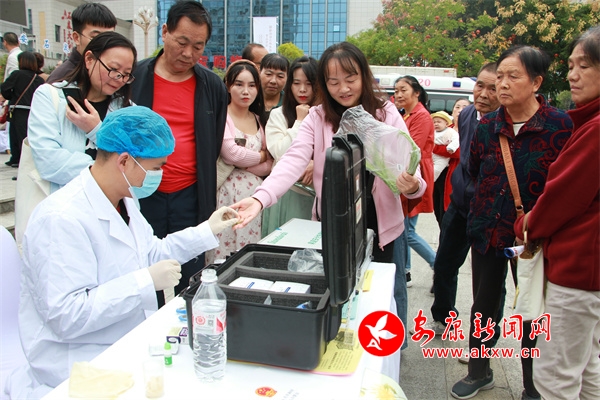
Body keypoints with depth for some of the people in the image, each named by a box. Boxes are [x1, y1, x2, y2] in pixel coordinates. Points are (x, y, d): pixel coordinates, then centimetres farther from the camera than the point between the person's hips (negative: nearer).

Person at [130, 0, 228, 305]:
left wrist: (208, 199, 5)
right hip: (143, 196, 0)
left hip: (191, 197, 1)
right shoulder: (135, 77, 1)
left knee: (191, 280, 7)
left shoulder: (213, 86, 4)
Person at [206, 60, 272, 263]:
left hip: (254, 194, 5)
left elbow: (269, 166, 7)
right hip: (227, 194, -5)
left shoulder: (259, 120, 15)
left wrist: (243, 161, -12)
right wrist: (260, 156, 3)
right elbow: (231, 153, -17)